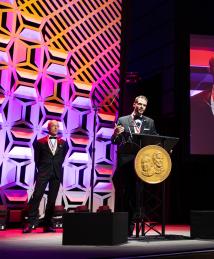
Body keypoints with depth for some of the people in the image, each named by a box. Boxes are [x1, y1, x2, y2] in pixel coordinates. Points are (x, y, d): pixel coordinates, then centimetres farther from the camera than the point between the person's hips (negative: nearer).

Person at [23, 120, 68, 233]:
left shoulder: (63, 143, 10)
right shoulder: (40, 142, 6)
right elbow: (36, 158, 10)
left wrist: (57, 167, 12)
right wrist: (41, 169, 8)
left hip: (56, 173, 2)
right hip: (43, 172, -2)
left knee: (52, 199, 4)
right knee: (36, 196, -11)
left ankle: (48, 224, 9)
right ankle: (30, 223, -9)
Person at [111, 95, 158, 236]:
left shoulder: (150, 122, 11)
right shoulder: (122, 120, 6)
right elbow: (116, 142, 3)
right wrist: (116, 134, -19)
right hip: (125, 162, -1)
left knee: (135, 196, 5)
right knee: (121, 195, 1)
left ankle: (130, 227, 16)